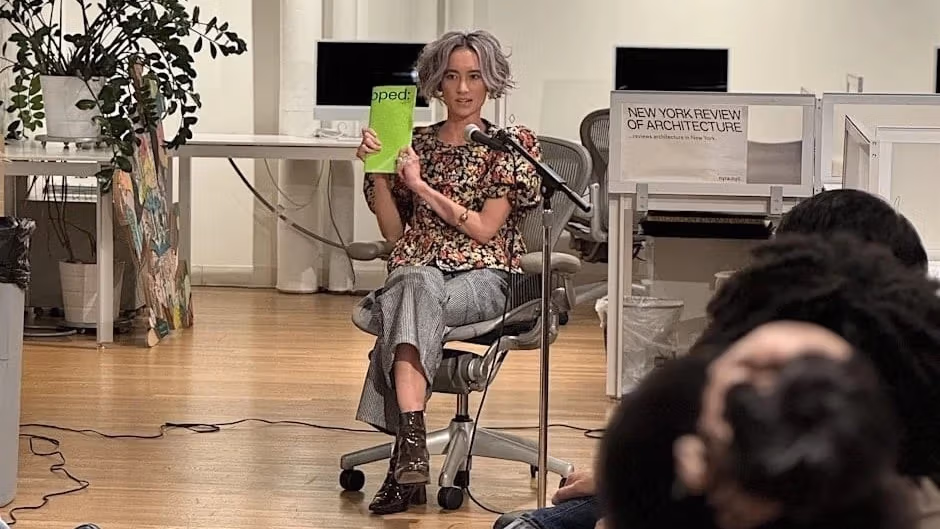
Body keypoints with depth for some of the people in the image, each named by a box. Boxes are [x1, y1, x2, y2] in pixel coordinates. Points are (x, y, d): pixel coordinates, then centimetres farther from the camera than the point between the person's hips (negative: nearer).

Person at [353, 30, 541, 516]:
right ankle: (413, 452, -50)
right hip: (419, 269, 2)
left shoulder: (509, 146, 8)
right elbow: (394, 233, 15)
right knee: (416, 286, -37)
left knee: (415, 296, -37)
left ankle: (406, 451, -45)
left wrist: (423, 187, -4)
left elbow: (485, 229, -2)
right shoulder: (414, 144, 17)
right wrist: (377, 173, 3)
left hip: (482, 278, -2)